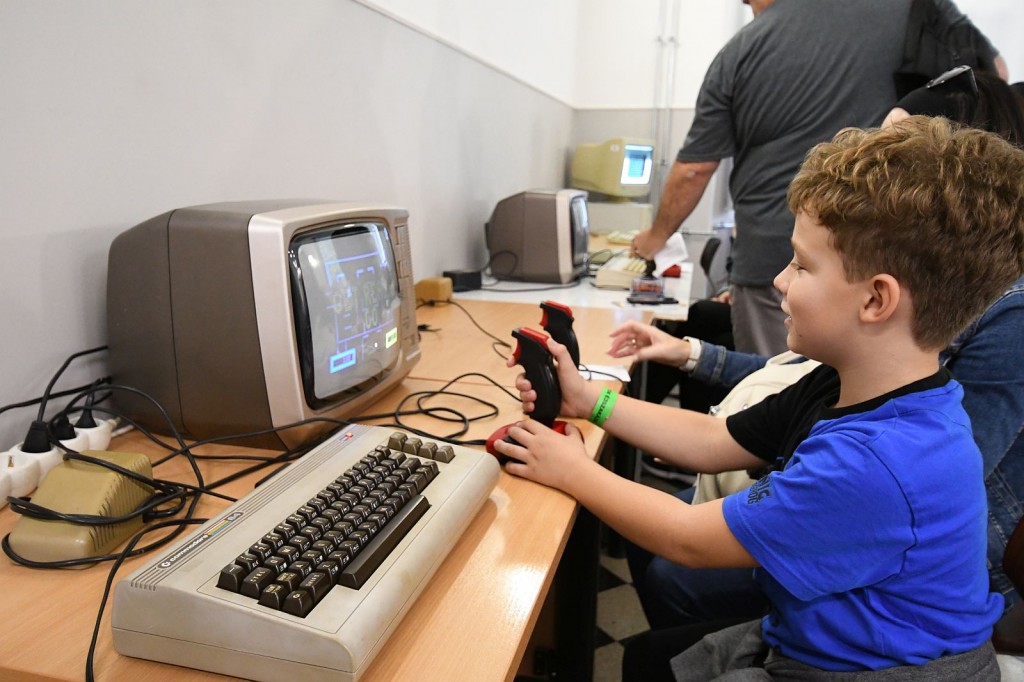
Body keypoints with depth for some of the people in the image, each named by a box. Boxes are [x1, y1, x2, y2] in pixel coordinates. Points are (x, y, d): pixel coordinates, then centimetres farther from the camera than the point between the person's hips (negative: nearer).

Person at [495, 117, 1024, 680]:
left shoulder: (878, 464, -37)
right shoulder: (842, 387, -8)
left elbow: (689, 540, -26)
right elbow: (713, 442, 1)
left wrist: (574, 473, -13)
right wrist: (589, 400, -5)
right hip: (801, 635, 8)